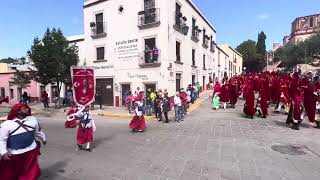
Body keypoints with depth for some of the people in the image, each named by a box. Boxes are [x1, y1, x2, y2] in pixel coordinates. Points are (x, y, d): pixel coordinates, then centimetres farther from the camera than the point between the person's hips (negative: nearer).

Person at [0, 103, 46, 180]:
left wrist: (43, 139, 25)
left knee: (30, 173, 14)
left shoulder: (32, 120, 0)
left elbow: (38, 131, 15)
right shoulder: (7, 124, -13)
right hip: (14, 154, -2)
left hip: (31, 151, 3)